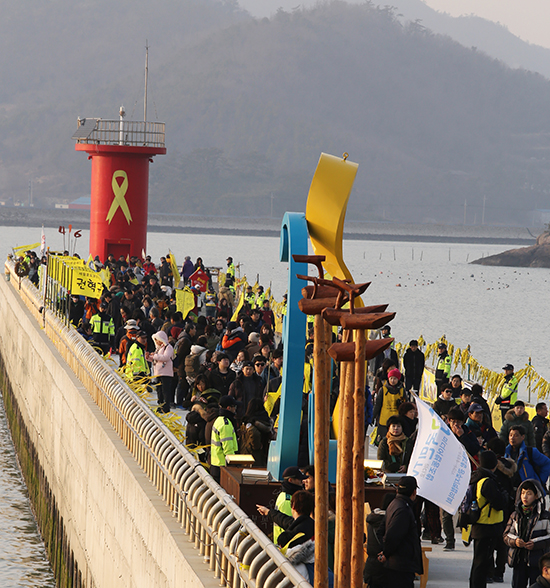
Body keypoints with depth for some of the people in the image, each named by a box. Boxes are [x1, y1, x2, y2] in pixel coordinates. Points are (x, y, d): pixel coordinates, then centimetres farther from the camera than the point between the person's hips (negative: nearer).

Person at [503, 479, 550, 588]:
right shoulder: (515, 515, 11)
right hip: (519, 559, 3)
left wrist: (536, 544, -15)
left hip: (537, 558, -3)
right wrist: (514, 541, -10)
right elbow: (507, 535, 12)